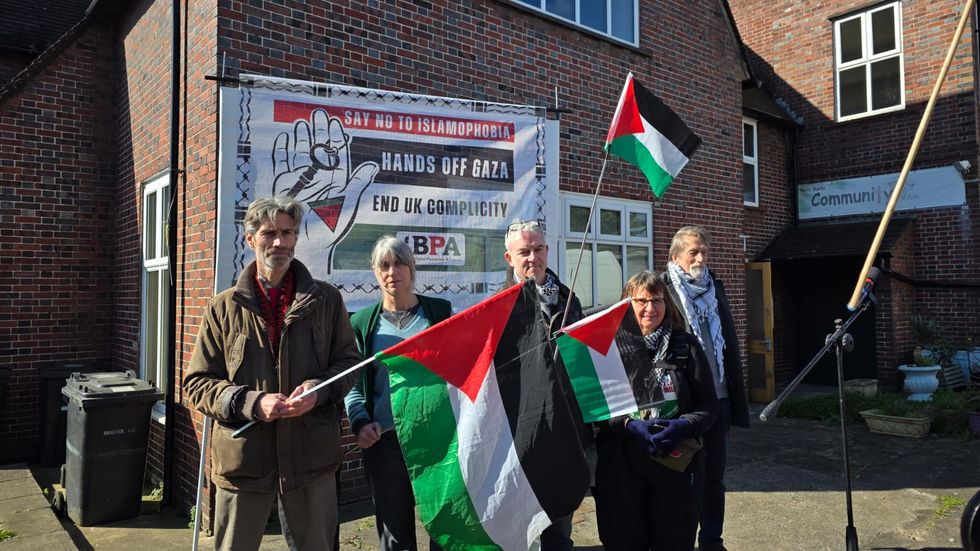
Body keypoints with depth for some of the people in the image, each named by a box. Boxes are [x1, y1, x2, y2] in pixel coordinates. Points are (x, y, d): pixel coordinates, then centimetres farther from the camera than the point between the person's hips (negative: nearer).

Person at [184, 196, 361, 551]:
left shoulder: (326, 299, 4)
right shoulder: (224, 307, 2)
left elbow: (349, 360, 8)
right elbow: (197, 382, 2)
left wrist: (319, 389, -12)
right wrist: (251, 403, -15)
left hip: (311, 456, 1)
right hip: (243, 458, 0)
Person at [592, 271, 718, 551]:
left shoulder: (686, 346, 4)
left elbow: (709, 404, 4)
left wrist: (683, 426, -14)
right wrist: (629, 425, -17)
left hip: (676, 464, 1)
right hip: (622, 466, -1)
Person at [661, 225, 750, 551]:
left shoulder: (715, 287, 11)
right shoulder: (661, 288, -7)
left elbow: (730, 342, 14)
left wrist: (736, 395, 12)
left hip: (717, 399, 5)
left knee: (714, 475, 14)